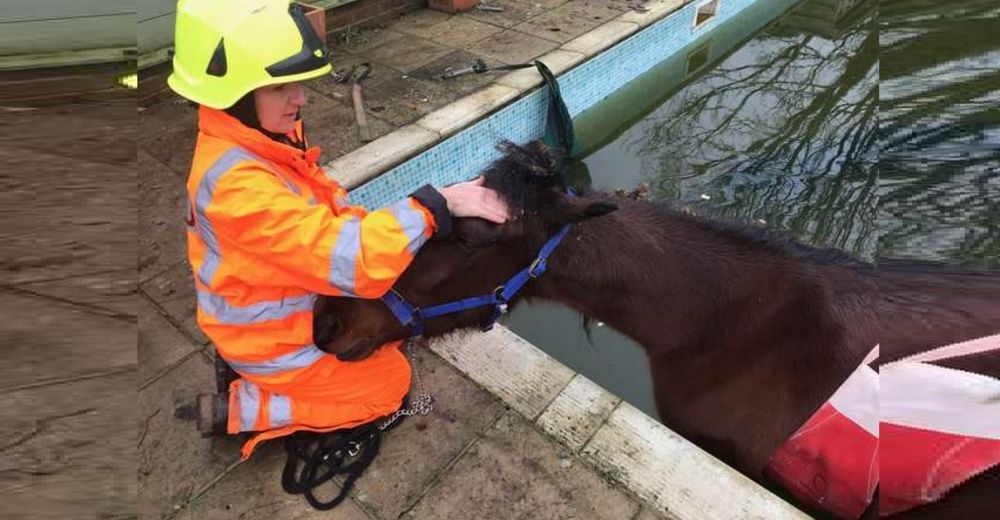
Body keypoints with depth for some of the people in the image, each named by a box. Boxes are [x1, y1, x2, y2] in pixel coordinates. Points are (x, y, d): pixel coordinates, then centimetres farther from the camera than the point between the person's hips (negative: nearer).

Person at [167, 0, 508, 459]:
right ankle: (237, 409, 8)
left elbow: (326, 207, 3)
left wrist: (369, 228, -12)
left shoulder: (266, 139, -8)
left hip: (292, 305, 8)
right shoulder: (239, 183, -37)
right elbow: (351, 260, -41)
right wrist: (436, 205, -37)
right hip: (270, 341, -8)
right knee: (389, 379, 7)